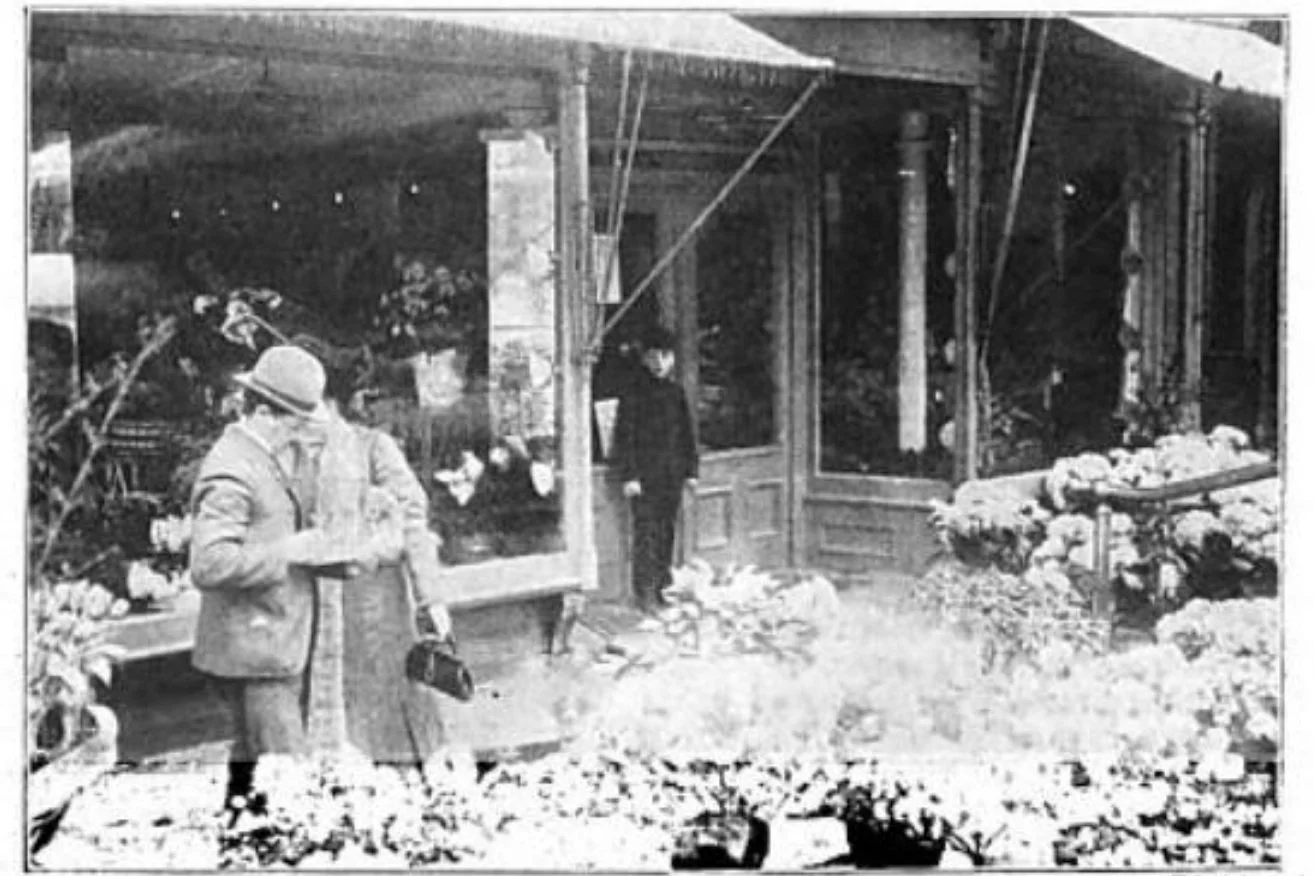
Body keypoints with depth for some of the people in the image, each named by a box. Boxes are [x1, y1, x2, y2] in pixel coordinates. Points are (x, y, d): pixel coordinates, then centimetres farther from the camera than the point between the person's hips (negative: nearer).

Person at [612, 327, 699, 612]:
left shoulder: (676, 393, 10)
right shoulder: (634, 393, -6)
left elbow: (687, 434, 17)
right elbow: (624, 436, -8)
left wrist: (691, 470, 12)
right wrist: (629, 476, -13)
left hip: (672, 476, 5)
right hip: (645, 476, -5)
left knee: (667, 532, 9)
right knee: (646, 533, -7)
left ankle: (661, 586, 18)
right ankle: (644, 592, -2)